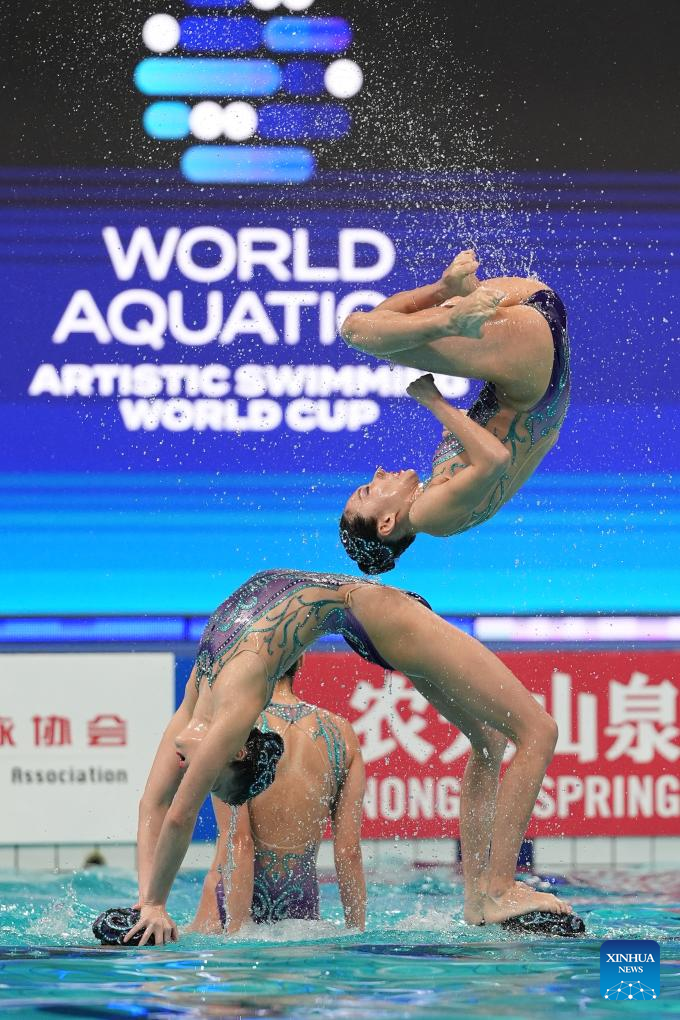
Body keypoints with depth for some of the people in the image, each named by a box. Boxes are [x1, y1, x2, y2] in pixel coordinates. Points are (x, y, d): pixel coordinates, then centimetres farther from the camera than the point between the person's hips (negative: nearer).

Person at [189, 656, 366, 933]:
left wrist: (236, 931, -13)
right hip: (301, 905, 4)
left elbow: (237, 843, -13)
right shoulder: (340, 732, 3)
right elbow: (349, 851, 4)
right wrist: (357, 932, 11)